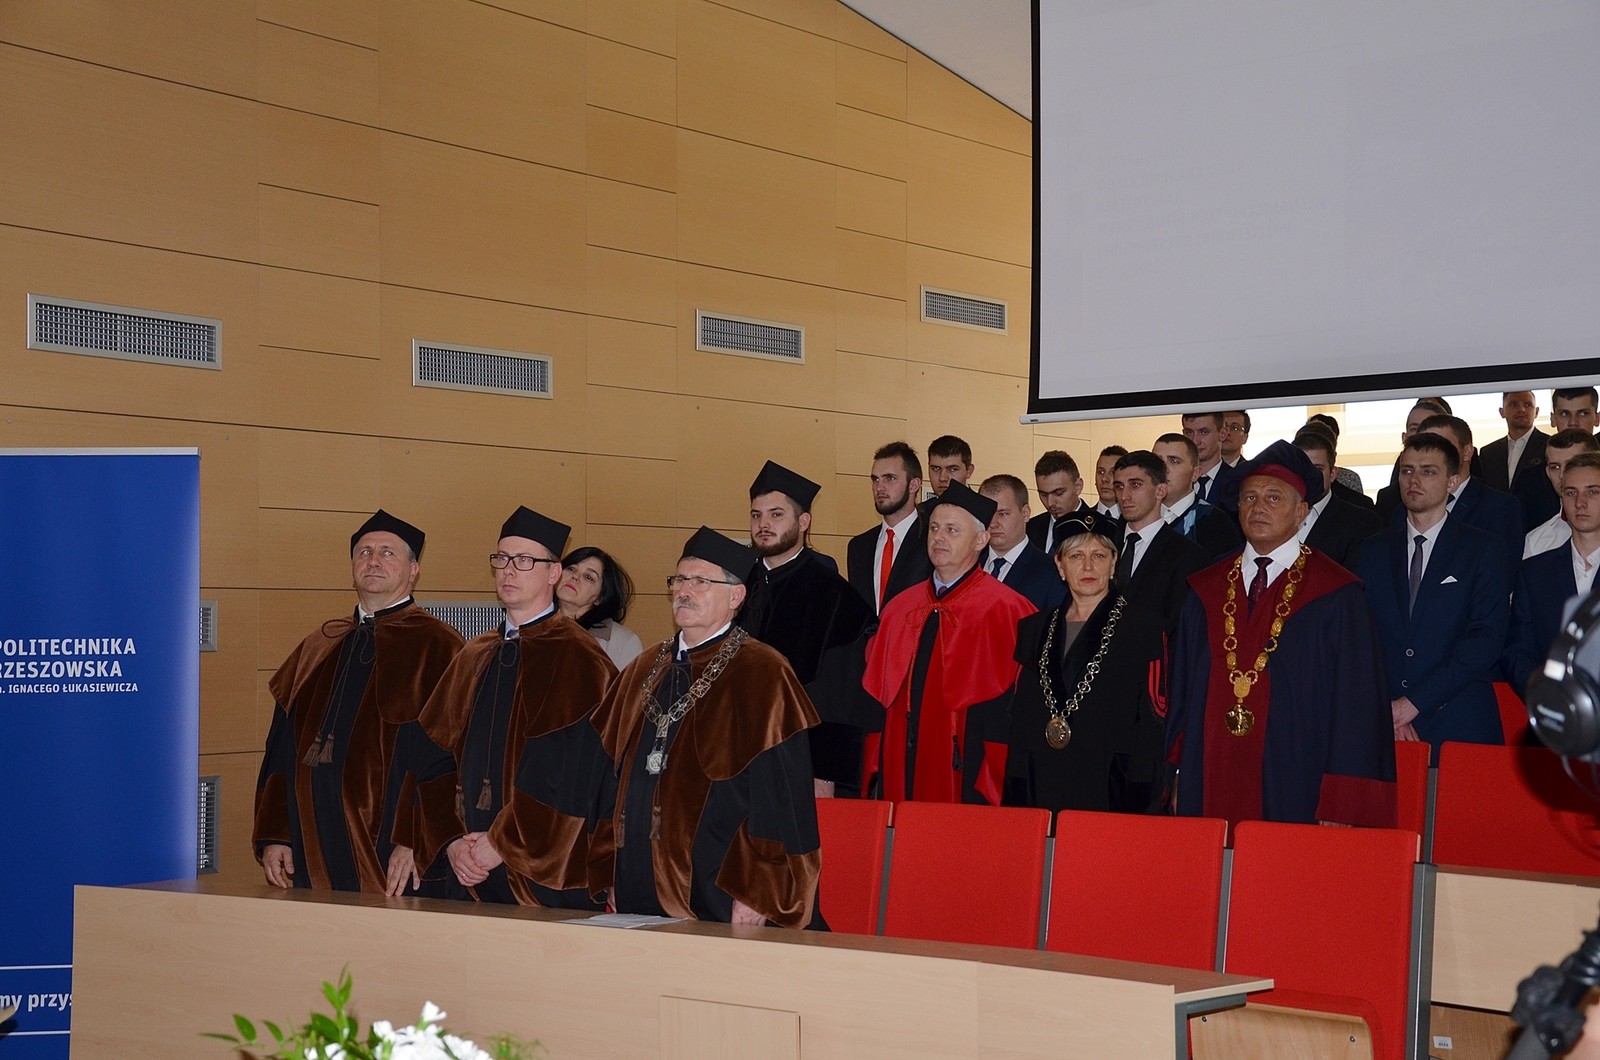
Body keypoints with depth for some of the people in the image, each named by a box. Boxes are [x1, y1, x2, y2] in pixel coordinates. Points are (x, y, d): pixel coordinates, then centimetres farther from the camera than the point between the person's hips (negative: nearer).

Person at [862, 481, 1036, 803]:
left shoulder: (1005, 611, -6)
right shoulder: (899, 609, 13)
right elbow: (876, 693, 14)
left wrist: (995, 779, -13)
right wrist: (872, 771, 7)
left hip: (964, 777, -5)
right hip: (900, 780, 5)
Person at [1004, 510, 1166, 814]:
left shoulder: (1143, 629, 2)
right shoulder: (1034, 630, 15)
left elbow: (1152, 721, -3)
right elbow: (1020, 720, 15)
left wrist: (1135, 798, -12)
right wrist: (1014, 798, 6)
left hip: (1109, 797, -3)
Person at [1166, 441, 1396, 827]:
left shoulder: (1336, 596, -2)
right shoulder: (1206, 591, 11)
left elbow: (1357, 705, -5)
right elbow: (1180, 689, 14)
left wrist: (1339, 809, -10)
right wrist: (1176, 778, 7)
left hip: (1294, 795, -3)